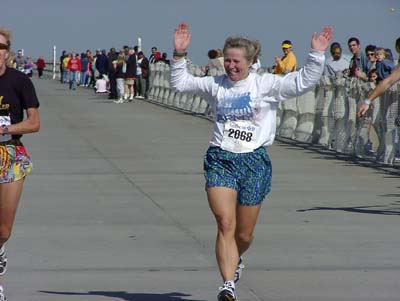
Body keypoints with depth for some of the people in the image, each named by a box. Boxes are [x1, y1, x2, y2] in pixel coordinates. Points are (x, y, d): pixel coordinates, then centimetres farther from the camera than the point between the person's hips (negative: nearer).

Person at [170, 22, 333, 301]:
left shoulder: (266, 85, 0)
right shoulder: (215, 85, 8)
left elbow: (304, 81, -6)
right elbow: (180, 83, 12)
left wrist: (317, 55, -16)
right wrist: (180, 54, 1)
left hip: (254, 161, -1)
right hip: (220, 160, 1)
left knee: (244, 234, 9)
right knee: (225, 224, -16)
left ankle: (235, 261, 44)